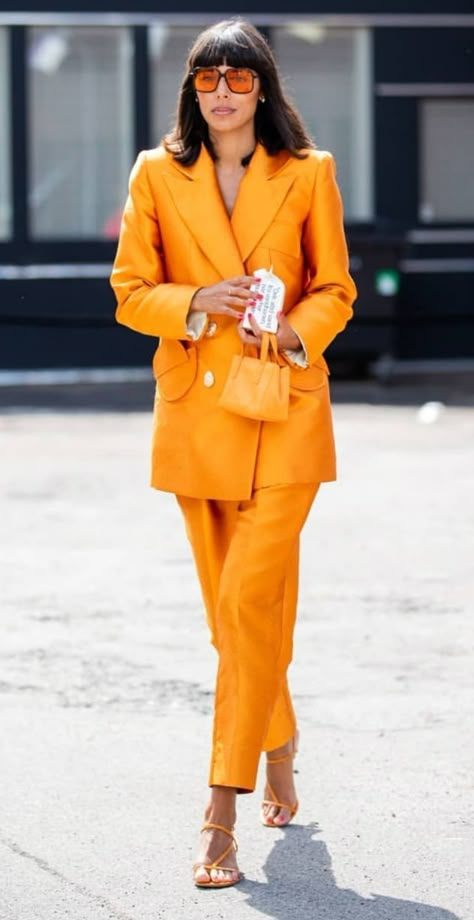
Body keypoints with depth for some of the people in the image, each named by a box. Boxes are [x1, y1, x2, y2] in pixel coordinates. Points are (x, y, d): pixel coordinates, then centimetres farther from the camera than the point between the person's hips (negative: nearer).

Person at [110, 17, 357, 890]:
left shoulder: (308, 173, 2)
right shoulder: (157, 176, 5)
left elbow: (335, 290, 6)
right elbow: (129, 293, 4)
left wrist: (291, 332, -14)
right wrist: (199, 303, -14)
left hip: (285, 410, -3)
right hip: (195, 415, 3)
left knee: (249, 598, -14)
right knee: (233, 606, 11)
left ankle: (222, 811, -13)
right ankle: (279, 751, 36)